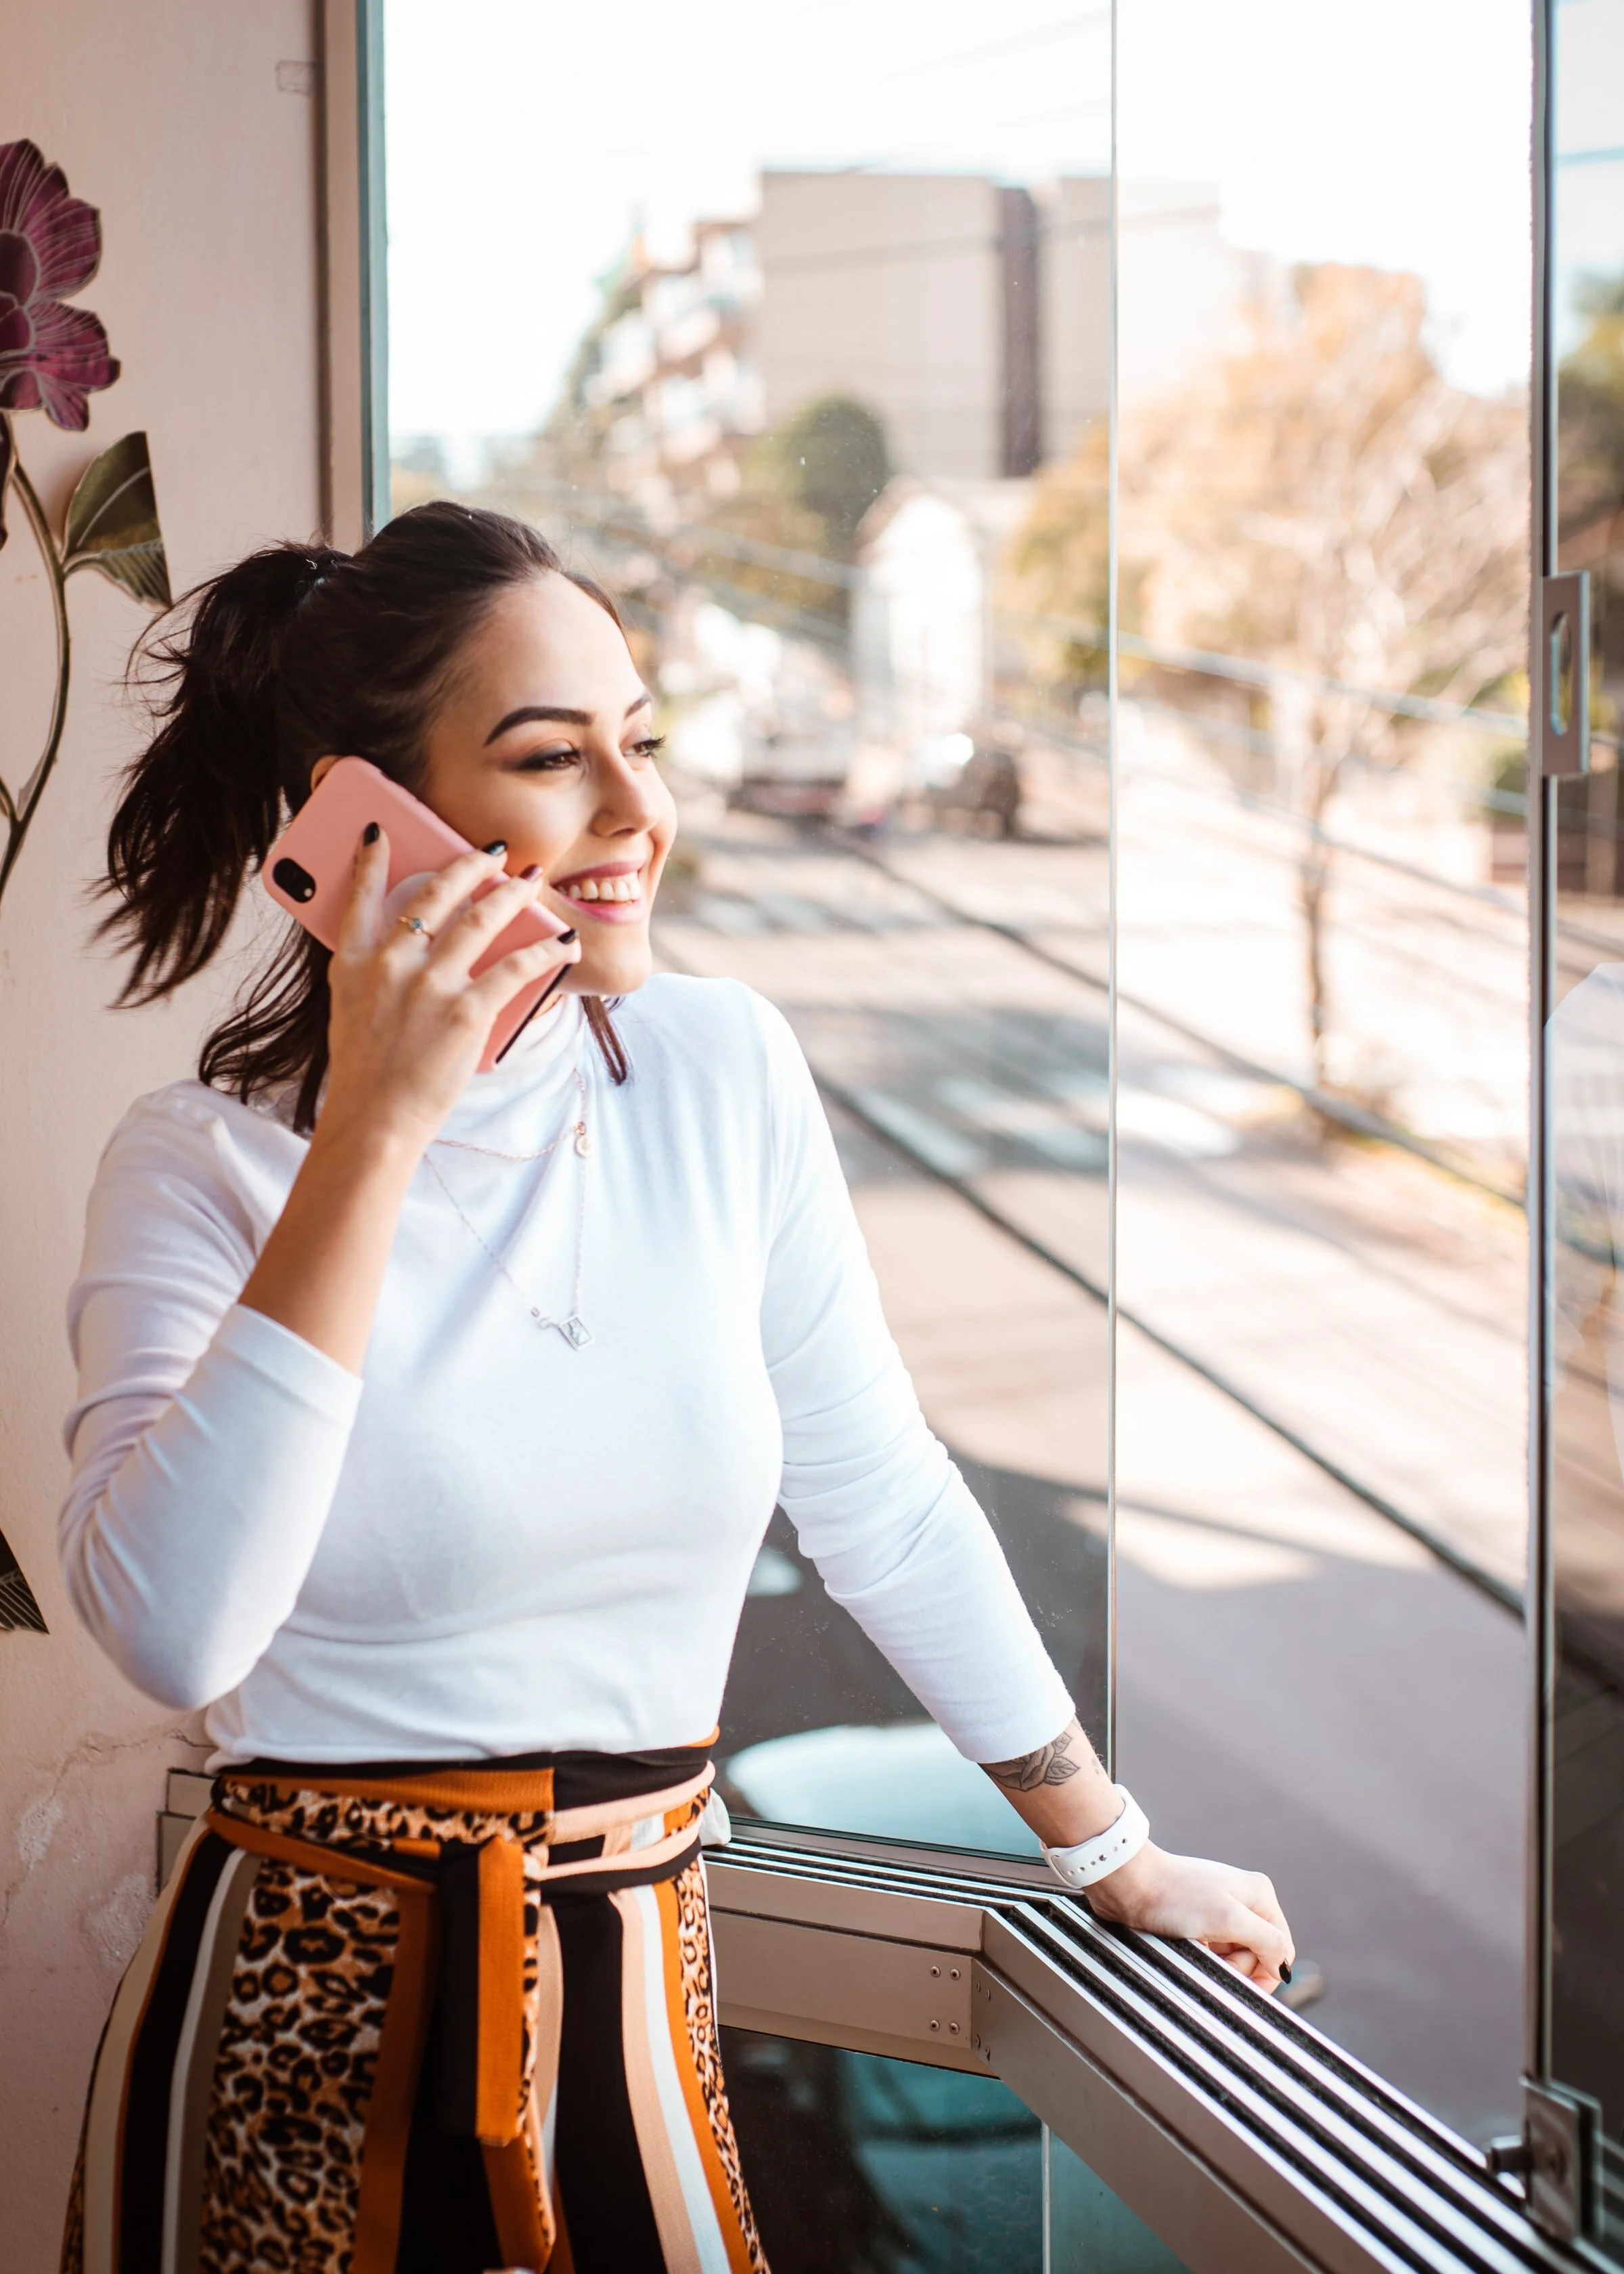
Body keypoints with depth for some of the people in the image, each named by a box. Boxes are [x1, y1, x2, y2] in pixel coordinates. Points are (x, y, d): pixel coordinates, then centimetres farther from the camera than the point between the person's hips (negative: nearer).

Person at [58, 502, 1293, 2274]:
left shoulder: (726, 1073, 0)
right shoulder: (203, 1165, -10)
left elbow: (887, 1512, 8)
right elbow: (173, 1633, -26)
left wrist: (1111, 1853, 14)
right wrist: (375, 1137, -25)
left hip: (635, 1997, 3)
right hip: (305, 2026, -3)